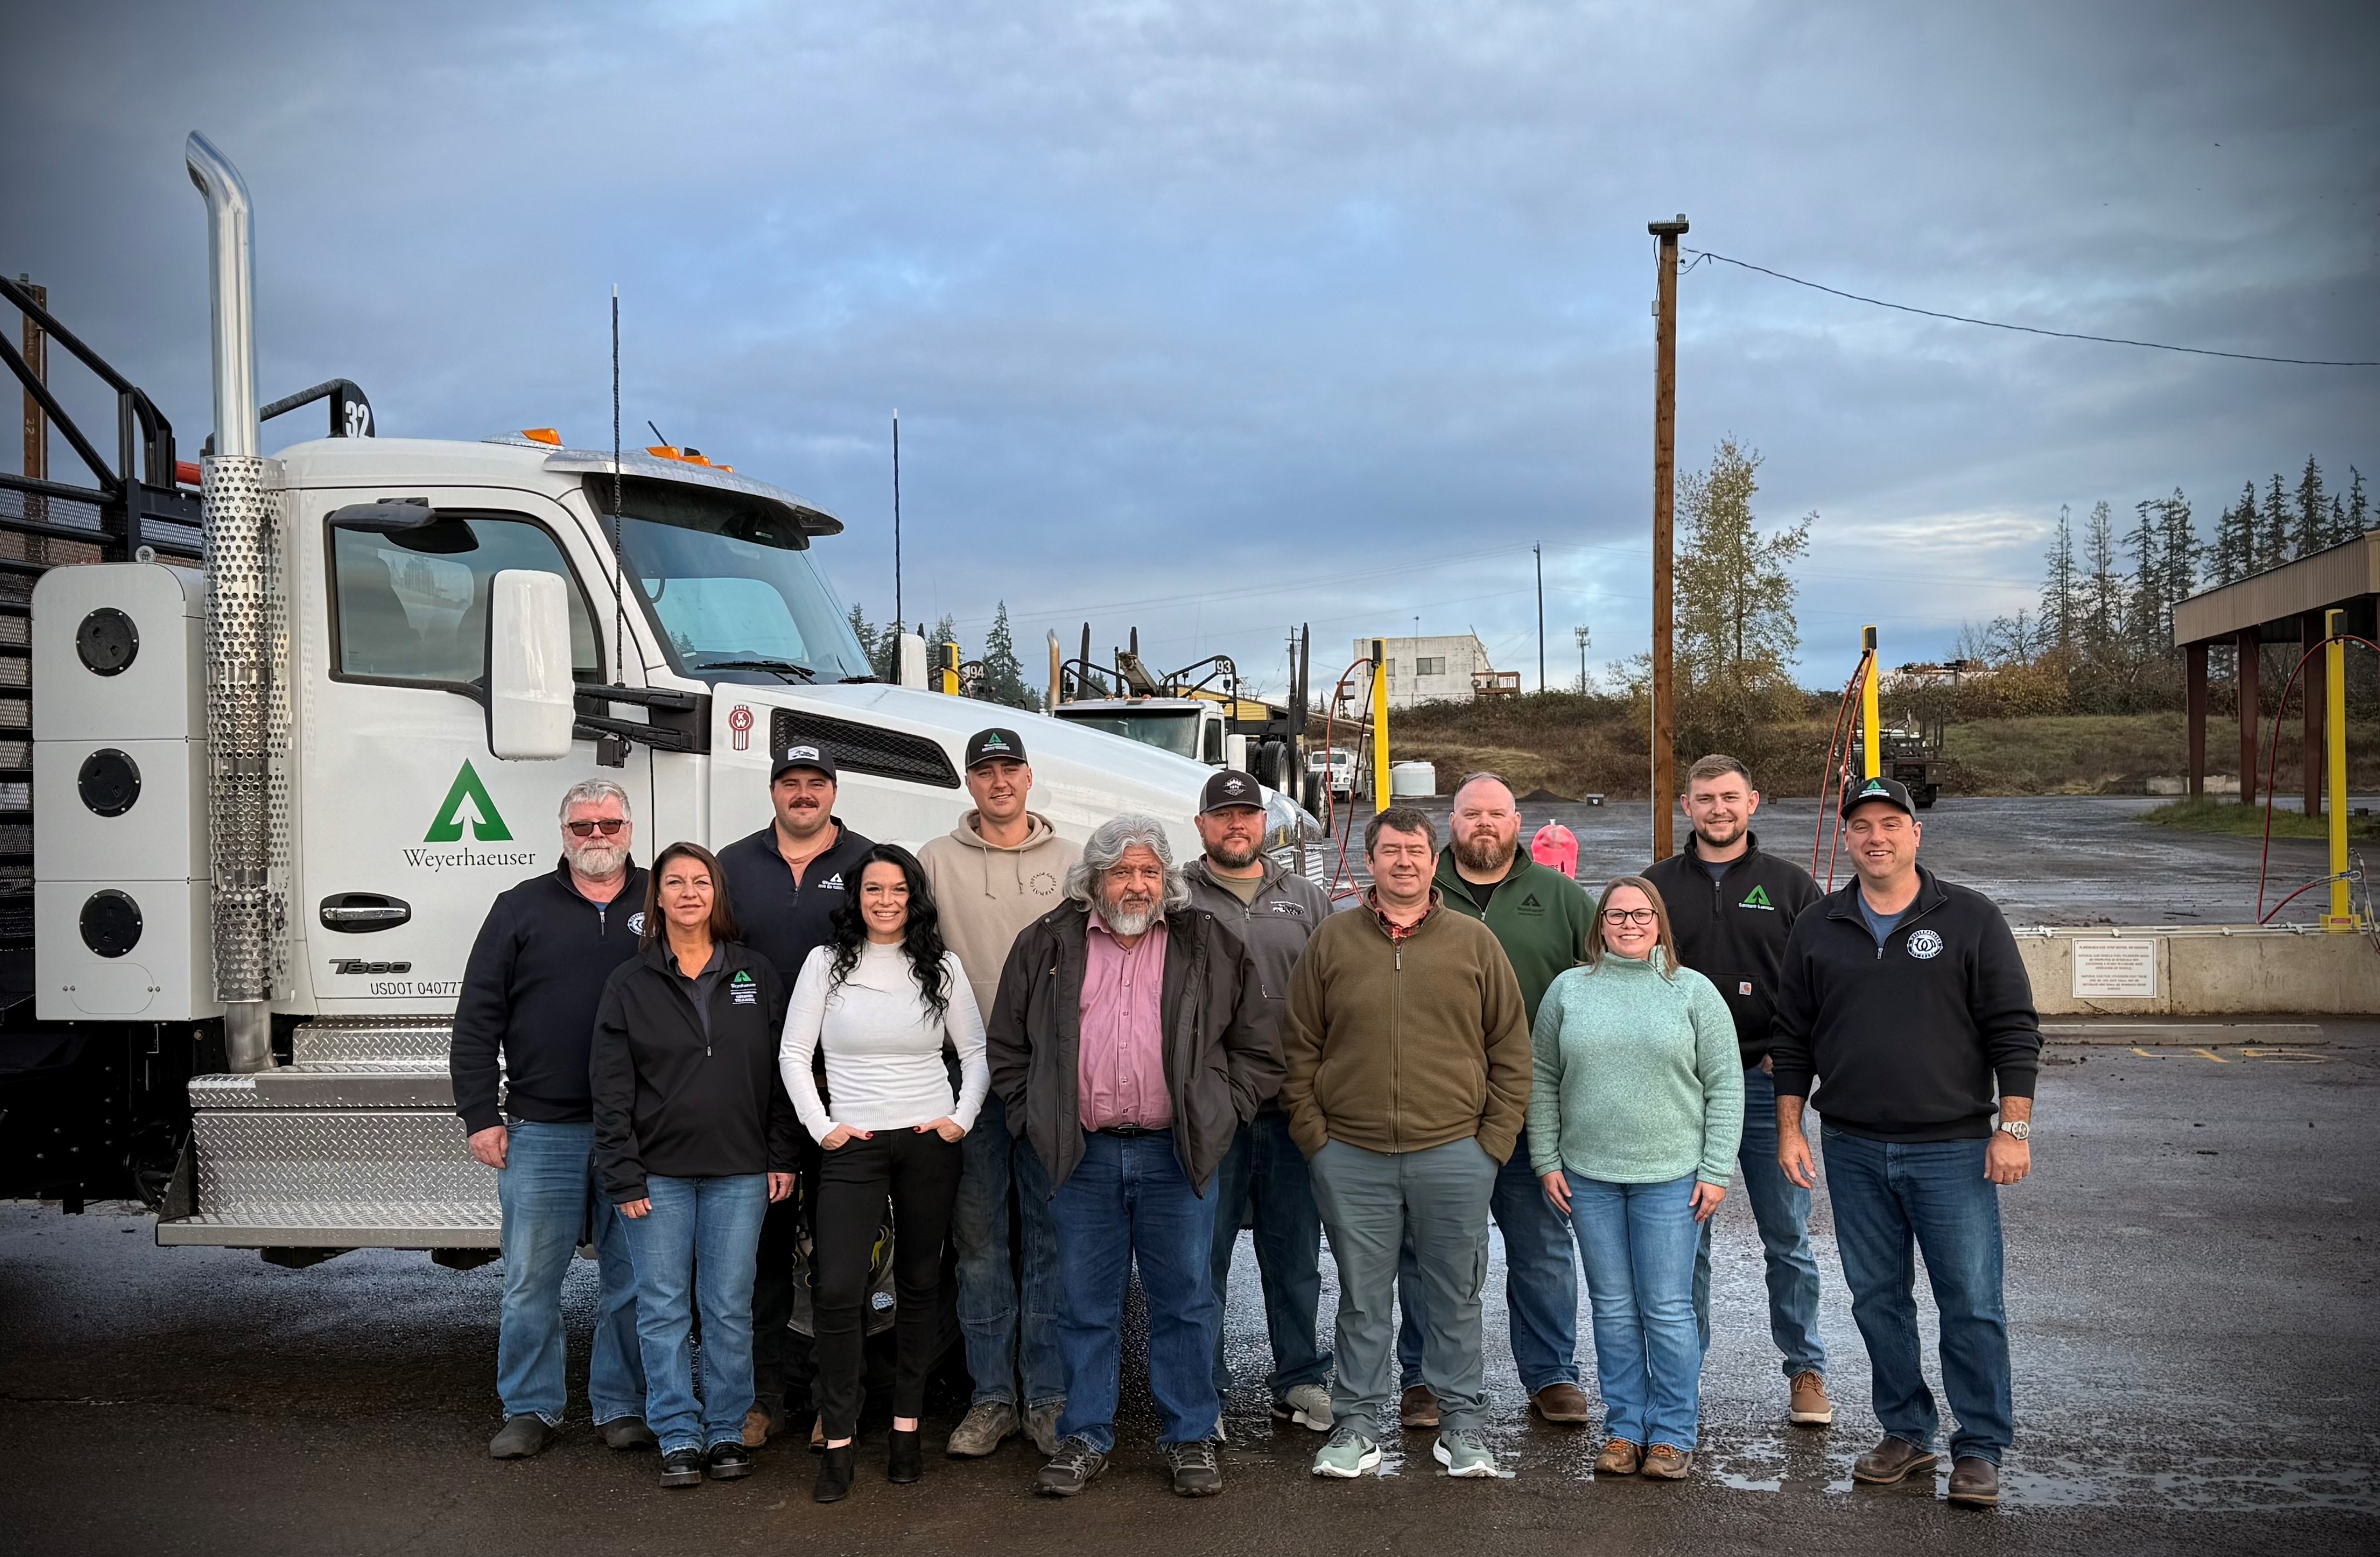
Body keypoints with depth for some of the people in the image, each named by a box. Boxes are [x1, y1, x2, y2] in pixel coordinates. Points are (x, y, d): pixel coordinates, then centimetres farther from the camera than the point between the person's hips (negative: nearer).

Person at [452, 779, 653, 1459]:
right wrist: (480, 1116, -2)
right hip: (542, 1129, 0)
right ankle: (530, 1409, 19)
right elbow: (477, 1020, 5)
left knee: (633, 1279, 7)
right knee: (531, 1280, 5)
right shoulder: (522, 908, 6)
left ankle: (622, 1406, 19)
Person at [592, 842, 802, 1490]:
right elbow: (611, 1089, 0)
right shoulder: (629, 984, 3)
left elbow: (781, 1071, 7)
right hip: (658, 1174, 0)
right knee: (663, 1308, 3)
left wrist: (782, 1158, 1)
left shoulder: (756, 975, 7)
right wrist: (623, 1176, -6)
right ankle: (678, 1437, 14)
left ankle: (727, 1431, 18)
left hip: (739, 1171, 0)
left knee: (730, 1309, 5)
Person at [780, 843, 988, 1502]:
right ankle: (837, 1444, -1)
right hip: (853, 1146, -1)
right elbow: (793, 1053, 2)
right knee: (838, 1291, -9)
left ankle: (906, 1427, 19)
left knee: (920, 1286, 8)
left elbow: (976, 1051, 9)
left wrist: (961, 1119, -2)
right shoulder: (827, 963, 2)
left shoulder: (942, 968, 5)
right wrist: (820, 1126, -4)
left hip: (930, 1145, 2)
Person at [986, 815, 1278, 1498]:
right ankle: (1085, 1438, 21)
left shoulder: (1211, 946, 4)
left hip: (1176, 1154, -1)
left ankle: (1190, 1436, 19)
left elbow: (1257, 1047, 8)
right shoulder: (1048, 945, 5)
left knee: (1184, 1300, 7)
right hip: (1083, 1155, 1)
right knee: (1085, 1305, 9)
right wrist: (1035, 1118, 4)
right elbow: (1008, 1046, 11)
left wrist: (1221, 1111, 0)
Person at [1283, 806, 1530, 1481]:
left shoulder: (1474, 943, 4)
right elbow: (1299, 1047, 6)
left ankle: (1462, 1423, 23)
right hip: (1351, 1158, 0)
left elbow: (1512, 1050, 6)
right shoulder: (1332, 941, 4)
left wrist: (1493, 1141, 0)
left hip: (1454, 1154, 0)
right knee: (1362, 1299, 9)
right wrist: (1313, 1135, -1)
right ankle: (1357, 1425, 21)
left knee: (1456, 1296, 9)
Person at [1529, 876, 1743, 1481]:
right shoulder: (1569, 990, 7)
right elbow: (1542, 1081, 10)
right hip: (1588, 1178, 2)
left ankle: (1673, 1434, 13)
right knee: (1614, 1310, 9)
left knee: (1667, 1310, 1)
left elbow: (1725, 1086, 1)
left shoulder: (1693, 991, 2)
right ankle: (1624, 1429, 19)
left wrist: (1717, 1171, -4)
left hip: (1671, 1178, -2)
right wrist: (1546, 1161, 4)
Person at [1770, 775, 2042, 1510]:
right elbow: (1793, 1038, 12)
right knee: (1877, 1298, 10)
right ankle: (1906, 1434, 23)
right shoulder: (1815, 931, 8)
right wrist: (1789, 1128, 6)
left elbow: (2014, 1030, 0)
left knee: (1972, 1303, -1)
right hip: (1854, 1151, 3)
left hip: (1952, 1149, -3)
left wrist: (2013, 1127, -5)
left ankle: (1979, 1450, 11)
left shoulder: (1970, 920, 0)